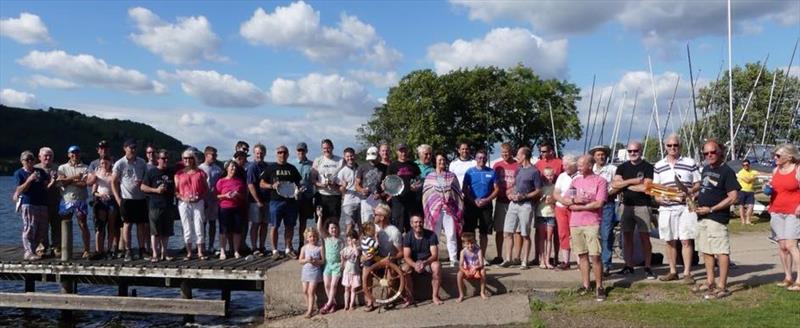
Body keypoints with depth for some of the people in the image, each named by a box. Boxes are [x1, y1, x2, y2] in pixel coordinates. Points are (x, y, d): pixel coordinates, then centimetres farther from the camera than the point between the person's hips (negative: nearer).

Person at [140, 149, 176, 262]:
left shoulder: (172, 172, 11)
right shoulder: (151, 172, 0)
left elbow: (175, 187, 25)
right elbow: (143, 187, 0)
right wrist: (156, 190, -11)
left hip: (169, 205, 4)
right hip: (155, 206, -4)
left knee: (166, 231, 8)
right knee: (155, 231, -3)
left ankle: (164, 253, 16)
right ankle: (155, 254, 2)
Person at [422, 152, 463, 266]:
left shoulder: (451, 176, 13)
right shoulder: (430, 176, 11)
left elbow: (458, 193, 12)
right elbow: (426, 194, 8)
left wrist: (459, 208, 5)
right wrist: (428, 209, 1)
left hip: (450, 209, 0)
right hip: (435, 209, 0)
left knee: (451, 235, -3)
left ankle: (453, 259, 1)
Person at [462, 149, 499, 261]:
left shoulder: (491, 172, 5)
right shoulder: (470, 172, 4)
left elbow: (496, 189, 4)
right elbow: (465, 189, 2)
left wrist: (487, 200, -11)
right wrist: (474, 201, -11)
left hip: (486, 205, 1)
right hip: (471, 205, -1)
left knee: (484, 232, 5)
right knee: (469, 231, -1)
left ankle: (482, 256, 13)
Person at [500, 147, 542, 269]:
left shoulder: (534, 171, -5)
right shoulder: (518, 170, 16)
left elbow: (539, 191, -7)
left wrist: (523, 196, -17)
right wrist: (511, 194, 6)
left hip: (526, 205, -7)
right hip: (513, 203, 7)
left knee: (525, 235, 0)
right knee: (507, 232, 2)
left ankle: (524, 261, 7)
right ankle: (508, 259, 9)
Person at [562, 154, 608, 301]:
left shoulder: (600, 181, -2)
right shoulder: (575, 181, 15)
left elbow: (598, 203, -12)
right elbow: (565, 201, 12)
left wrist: (578, 206, -6)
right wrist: (574, 200, -10)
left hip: (592, 223, -5)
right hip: (575, 223, 5)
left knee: (595, 255, -8)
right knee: (582, 255, 7)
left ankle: (599, 287, 1)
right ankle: (585, 285, 14)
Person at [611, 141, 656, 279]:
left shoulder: (647, 167, -3)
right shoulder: (622, 167, 11)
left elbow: (646, 187, -15)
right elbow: (615, 184, -1)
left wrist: (625, 185, -5)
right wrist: (633, 181, -12)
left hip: (642, 206, -4)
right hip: (626, 206, 4)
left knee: (644, 237, -3)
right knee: (627, 236, 8)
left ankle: (647, 267, 3)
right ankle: (628, 265, 16)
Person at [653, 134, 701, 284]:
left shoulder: (690, 163, 5)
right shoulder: (658, 166, 12)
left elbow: (698, 184, 7)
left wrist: (689, 191, -13)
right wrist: (658, 198, -6)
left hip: (685, 207, -2)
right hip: (666, 208, 3)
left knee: (686, 241, -4)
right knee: (670, 241, 8)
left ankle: (687, 273, 4)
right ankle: (673, 271, 18)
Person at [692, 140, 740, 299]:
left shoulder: (727, 171, -10)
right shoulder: (706, 169, 14)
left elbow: (732, 197, -15)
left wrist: (711, 209, -17)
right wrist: (695, 197, 8)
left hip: (717, 217, -9)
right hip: (702, 217, 9)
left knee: (721, 251, -5)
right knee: (706, 251, 15)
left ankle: (722, 287, -1)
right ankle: (710, 282, 26)